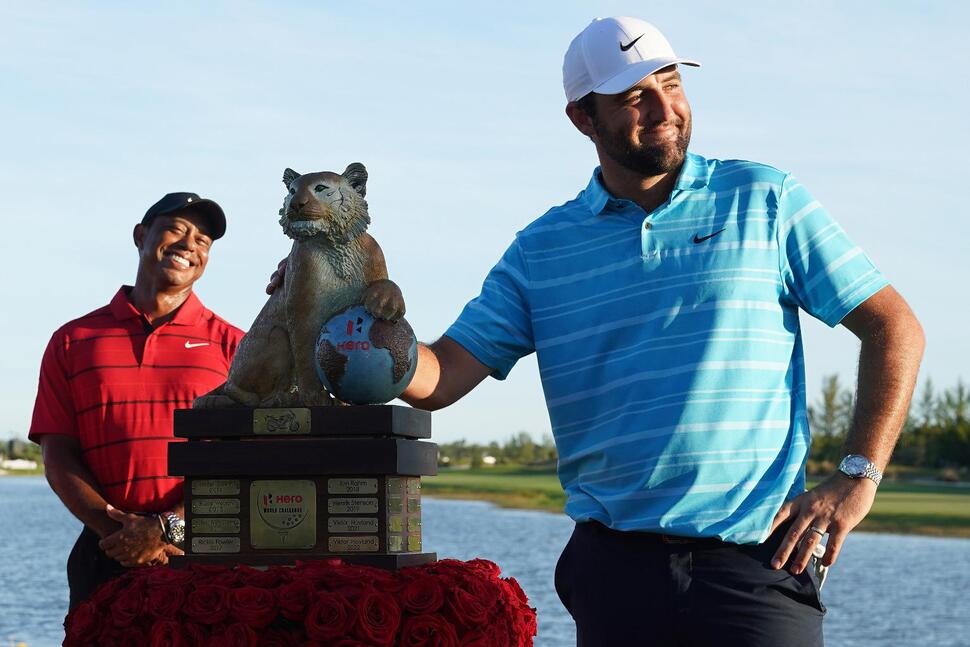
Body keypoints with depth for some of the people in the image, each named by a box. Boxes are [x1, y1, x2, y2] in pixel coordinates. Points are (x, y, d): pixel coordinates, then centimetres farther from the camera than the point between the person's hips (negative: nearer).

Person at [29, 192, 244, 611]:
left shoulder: (230, 345, 7)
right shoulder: (73, 341, 11)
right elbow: (57, 457, 4)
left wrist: (169, 528, -15)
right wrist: (116, 530, -12)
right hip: (106, 557, 1)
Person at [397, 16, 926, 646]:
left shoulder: (765, 200, 5)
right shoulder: (541, 251, 11)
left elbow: (894, 328, 5)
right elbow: (440, 377, 5)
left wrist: (858, 478, -6)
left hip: (755, 562, -2)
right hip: (615, 566, 2)